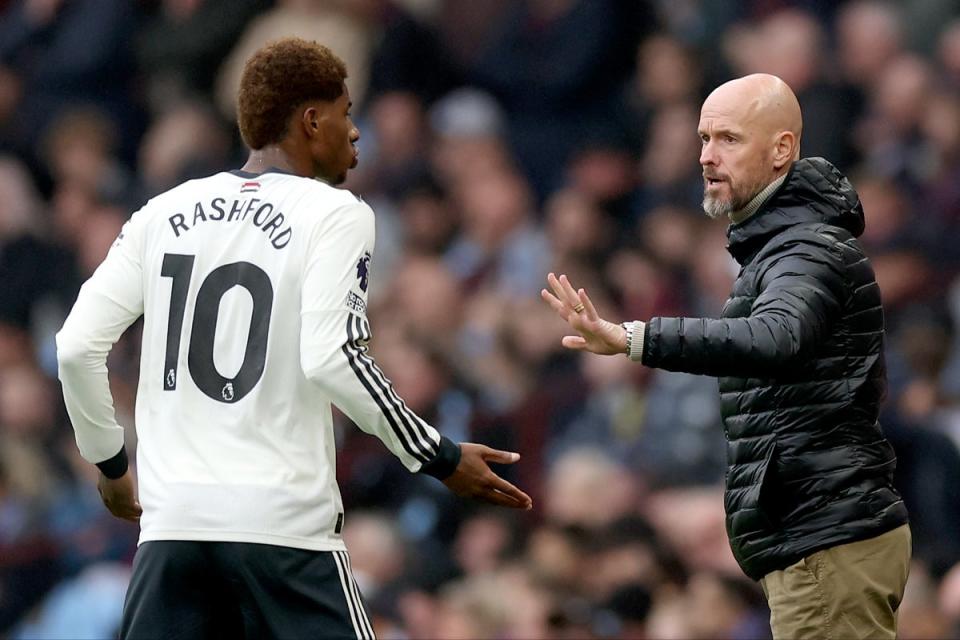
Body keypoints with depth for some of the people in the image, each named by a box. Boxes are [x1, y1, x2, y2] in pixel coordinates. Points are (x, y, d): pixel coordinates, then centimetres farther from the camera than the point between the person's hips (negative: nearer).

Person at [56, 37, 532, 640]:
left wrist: (110, 463, 21)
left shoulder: (164, 213, 11)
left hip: (173, 518, 5)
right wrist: (440, 459, -7)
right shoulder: (335, 213, -3)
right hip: (283, 522, -5)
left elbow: (78, 346, 6)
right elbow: (331, 359, -15)